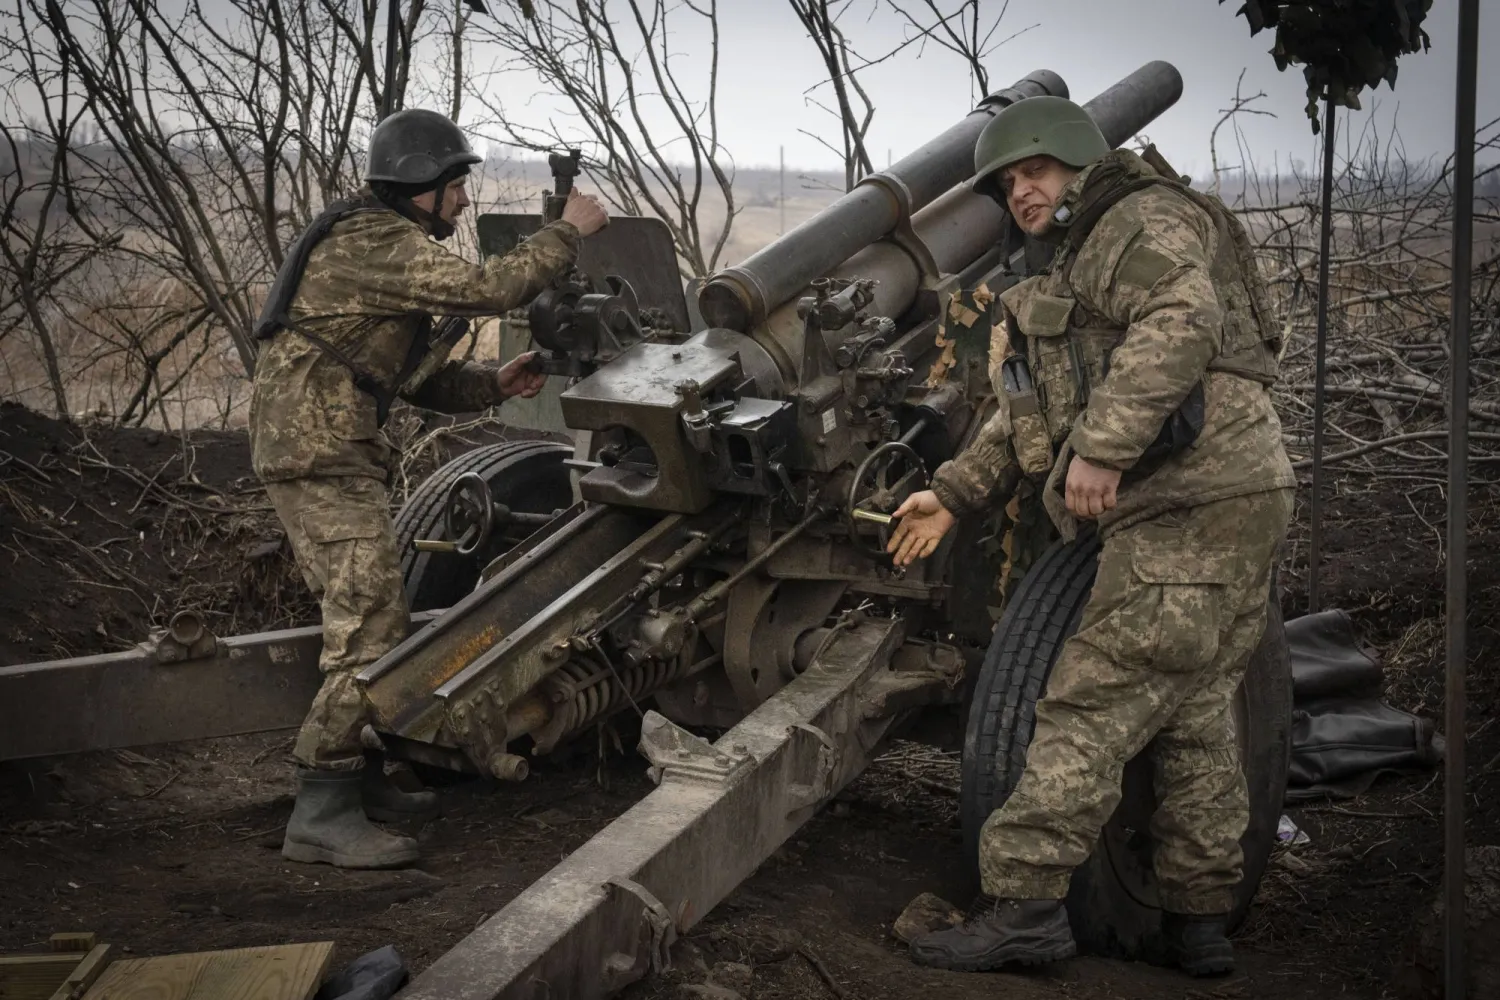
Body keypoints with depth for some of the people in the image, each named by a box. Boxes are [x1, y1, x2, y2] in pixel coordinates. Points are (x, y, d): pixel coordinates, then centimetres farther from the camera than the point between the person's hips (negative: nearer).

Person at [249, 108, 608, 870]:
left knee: (378, 624, 17)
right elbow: (483, 288, -23)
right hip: (320, 456, -11)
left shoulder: (387, 249, 21)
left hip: (338, 456, 11)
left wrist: (493, 384, 5)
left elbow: (424, 379, 21)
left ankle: (361, 779, 28)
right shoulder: (371, 242, -13)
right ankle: (321, 813, -11)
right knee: (370, 632, -13)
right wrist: (569, 231, -11)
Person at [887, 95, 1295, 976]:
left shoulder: (1146, 222, -3)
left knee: (1095, 704, -11)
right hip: (1223, 507, 11)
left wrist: (1103, 446, -31)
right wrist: (954, 493, 21)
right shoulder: (1078, 273, 29)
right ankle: (1201, 918, 19)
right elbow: (1029, 415, 28)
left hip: (1195, 505, -11)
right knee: (1196, 708, 12)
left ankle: (1024, 903, -9)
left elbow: (1182, 323, -24)